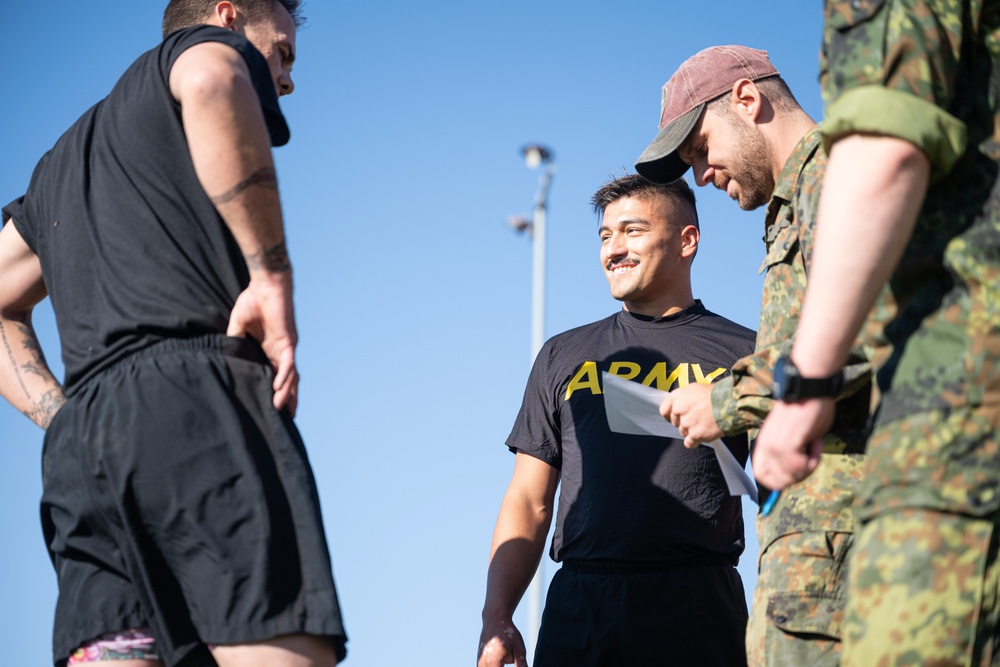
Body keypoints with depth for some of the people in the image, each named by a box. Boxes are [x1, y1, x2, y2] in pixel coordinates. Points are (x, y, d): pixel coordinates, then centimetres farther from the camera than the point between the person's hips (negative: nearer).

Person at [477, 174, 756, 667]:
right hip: (580, 604, 2)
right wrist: (495, 619, 5)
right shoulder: (563, 357, 20)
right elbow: (528, 502, 16)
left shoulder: (744, 356, 11)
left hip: (697, 609, -2)